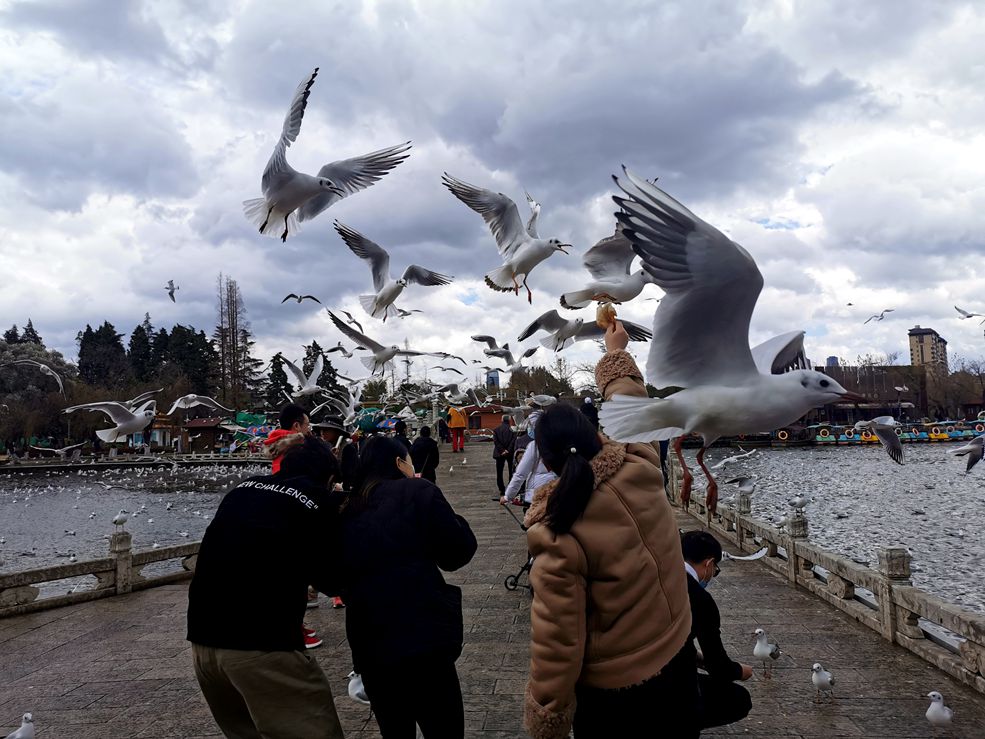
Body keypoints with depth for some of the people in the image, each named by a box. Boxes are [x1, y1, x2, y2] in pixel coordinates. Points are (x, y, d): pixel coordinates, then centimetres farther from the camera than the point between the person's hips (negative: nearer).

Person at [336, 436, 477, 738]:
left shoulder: (348, 510, 12)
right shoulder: (417, 491, -1)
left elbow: (338, 575, 20)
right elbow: (459, 551, 0)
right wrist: (452, 520, 15)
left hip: (367, 639, 5)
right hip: (421, 632, -5)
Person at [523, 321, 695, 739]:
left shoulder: (558, 537, -26)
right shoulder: (640, 469, -15)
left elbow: (556, 641, -22)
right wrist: (616, 352, 23)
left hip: (611, 689, -5)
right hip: (677, 662, 5)